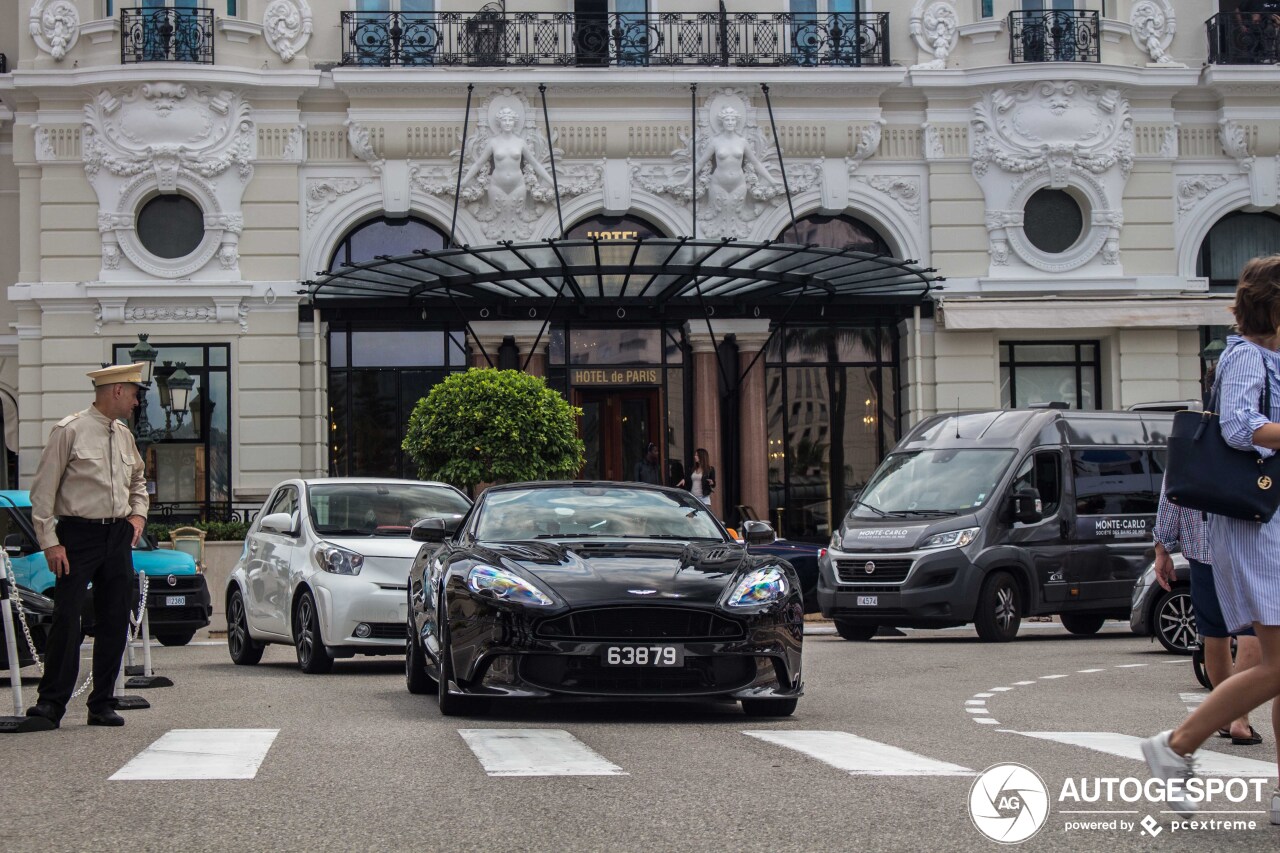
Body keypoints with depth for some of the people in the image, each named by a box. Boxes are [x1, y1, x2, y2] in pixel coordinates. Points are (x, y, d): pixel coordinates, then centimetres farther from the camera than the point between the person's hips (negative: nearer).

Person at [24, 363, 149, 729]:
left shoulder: (124, 436, 14)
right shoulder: (70, 431, -7)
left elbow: (138, 481, 31)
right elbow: (43, 490, -8)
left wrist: (138, 514, 13)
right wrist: (50, 542, -13)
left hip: (119, 536, 6)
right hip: (78, 535, -6)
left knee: (114, 622, 5)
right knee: (66, 619, -10)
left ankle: (102, 704, 12)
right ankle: (51, 702, -3)